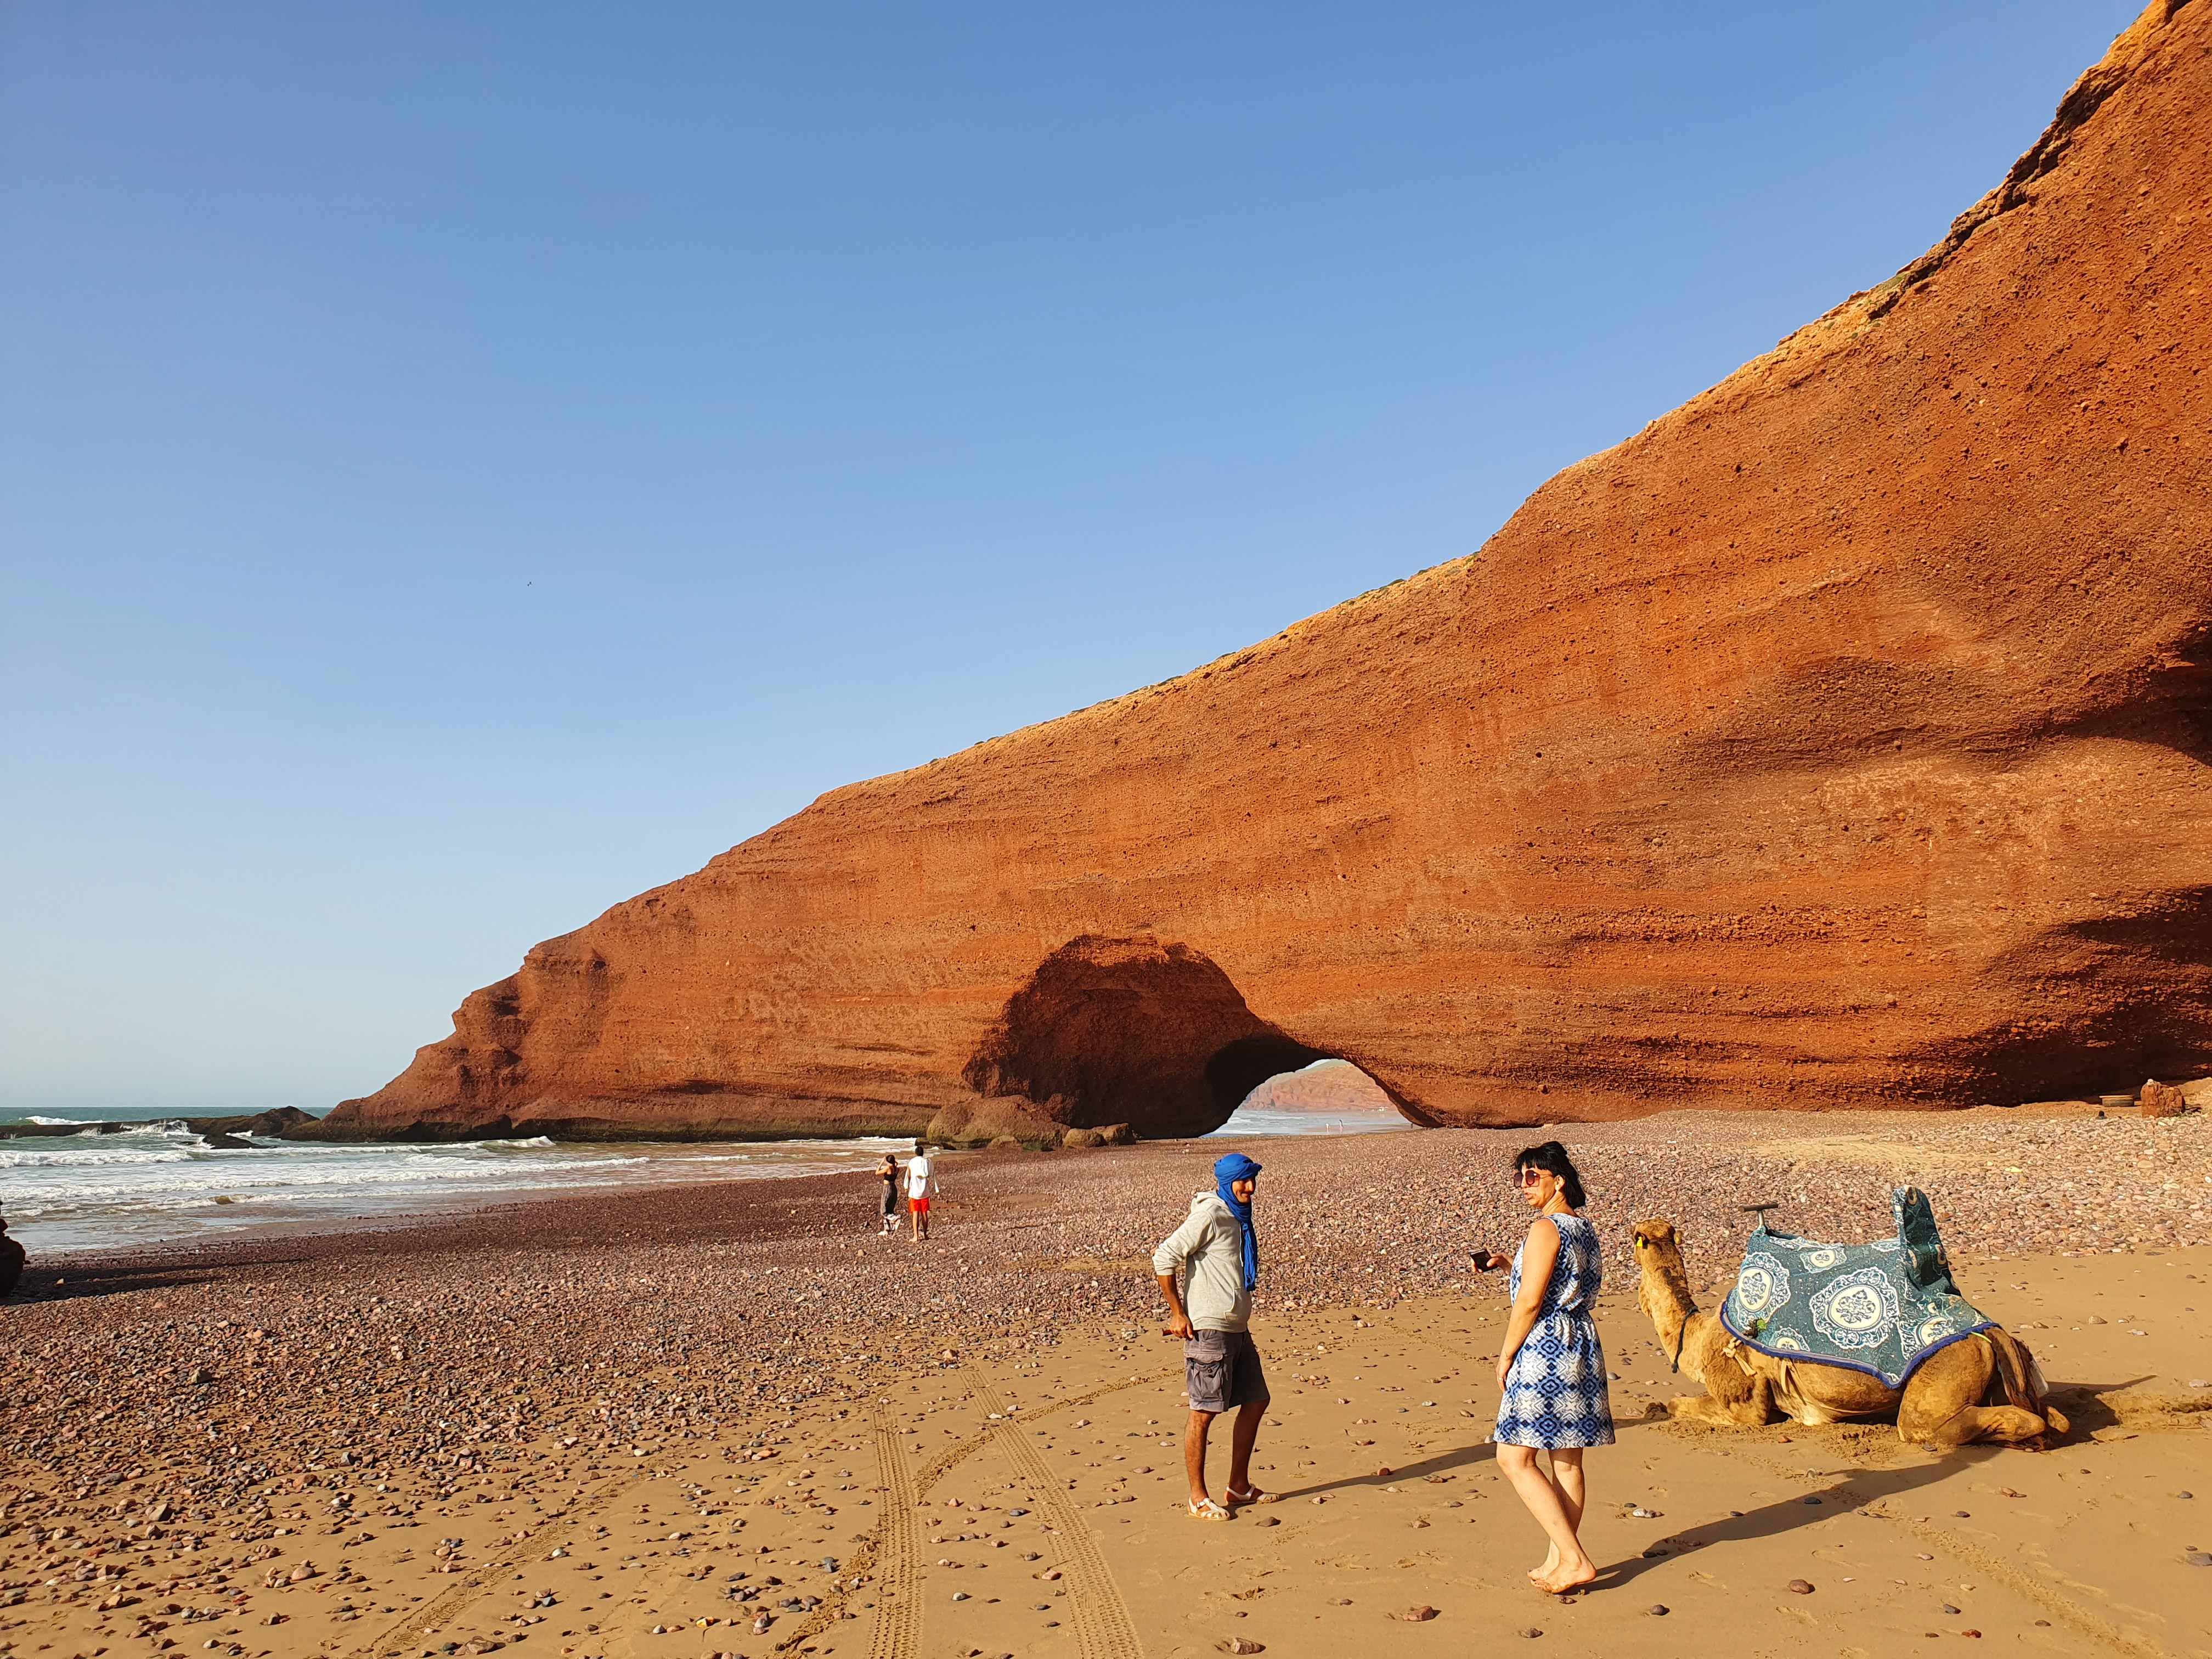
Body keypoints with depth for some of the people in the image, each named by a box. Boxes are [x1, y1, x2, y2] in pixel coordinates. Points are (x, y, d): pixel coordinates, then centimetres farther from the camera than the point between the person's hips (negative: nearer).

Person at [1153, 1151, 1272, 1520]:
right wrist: (1178, 1314, -15)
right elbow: (1164, 1258, -19)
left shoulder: (1240, 1217, 12)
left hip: (1238, 1329, 10)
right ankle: (1198, 1497, 8)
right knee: (1204, 1412, -2)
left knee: (1256, 1402, 14)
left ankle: (1239, 1486, 26)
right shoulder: (1210, 1215, -15)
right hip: (1208, 1330, -10)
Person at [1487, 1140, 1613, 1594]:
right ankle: (1558, 1560, 21)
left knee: (1515, 1459, -3)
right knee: (1568, 1461, 13)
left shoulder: (1545, 1229, -15)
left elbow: (1530, 1301, -18)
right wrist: (1506, 1264, 18)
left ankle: (1574, 1560, -6)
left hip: (1544, 1351, -9)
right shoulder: (1584, 1228, 12)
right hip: (1582, 1348, 9)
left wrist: (1506, 1354, -8)